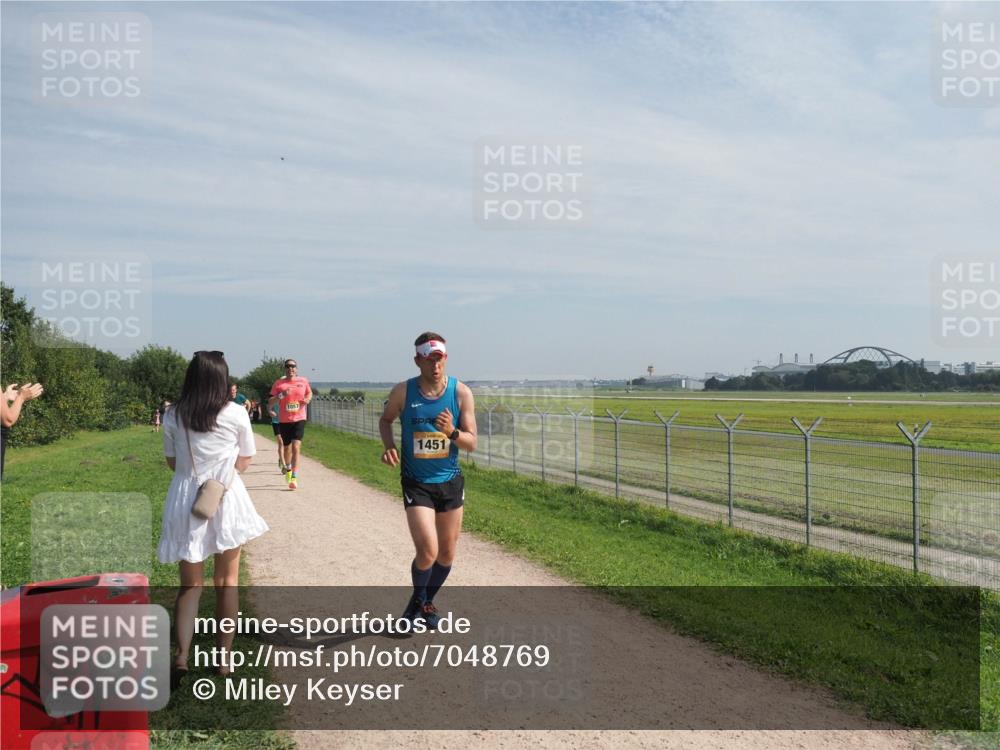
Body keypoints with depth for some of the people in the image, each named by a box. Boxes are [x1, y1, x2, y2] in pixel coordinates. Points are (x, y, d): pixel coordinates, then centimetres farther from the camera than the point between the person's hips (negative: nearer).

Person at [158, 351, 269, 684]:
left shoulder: (173, 415, -2)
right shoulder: (235, 413, -8)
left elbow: (172, 462, 7)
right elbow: (244, 462, 1)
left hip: (186, 501, 2)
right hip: (226, 500, -1)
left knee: (190, 583, 11)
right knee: (227, 579, 13)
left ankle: (182, 656, -4)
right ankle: (224, 655, 19)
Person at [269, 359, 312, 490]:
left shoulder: (303, 381, 3)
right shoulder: (279, 383, -1)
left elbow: (309, 393, 22)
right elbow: (270, 403, -4)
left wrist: (307, 399, 0)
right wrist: (281, 395, -21)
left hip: (299, 419, -1)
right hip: (284, 421, 1)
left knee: (296, 447, -16)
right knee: (287, 447, 16)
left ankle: (294, 478, -17)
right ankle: (288, 468, 45)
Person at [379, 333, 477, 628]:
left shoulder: (461, 392, -9)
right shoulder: (402, 392, -10)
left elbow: (471, 443, -6)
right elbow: (385, 419, 10)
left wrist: (452, 432, -27)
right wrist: (389, 446, -10)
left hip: (451, 481, 2)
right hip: (416, 483, -2)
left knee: (446, 553, 12)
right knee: (427, 552, -14)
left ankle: (427, 601, 39)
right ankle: (417, 600, 17)